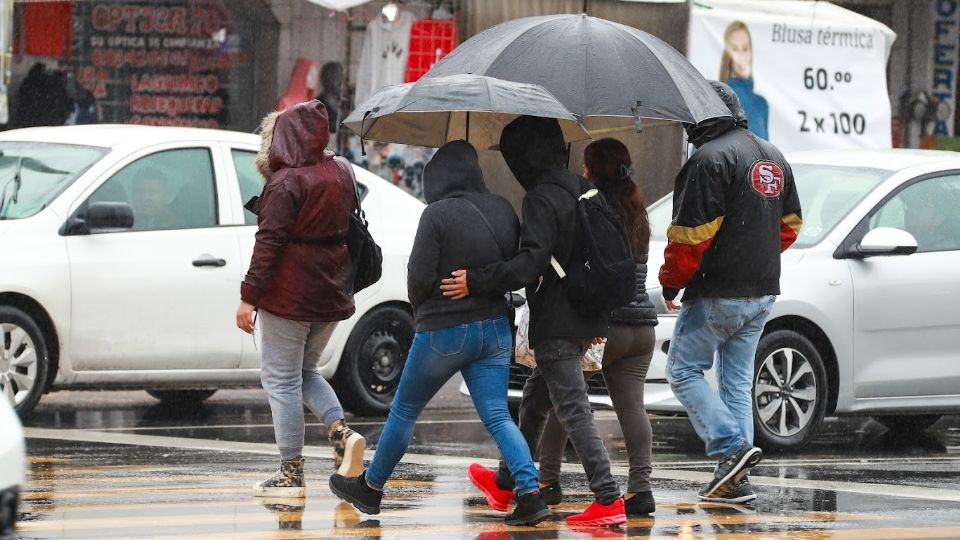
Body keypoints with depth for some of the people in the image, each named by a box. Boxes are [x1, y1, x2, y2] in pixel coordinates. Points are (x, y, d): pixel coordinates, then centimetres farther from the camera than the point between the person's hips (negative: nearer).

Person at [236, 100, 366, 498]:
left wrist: (250, 295, -16)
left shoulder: (285, 182, -15)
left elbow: (269, 241, -18)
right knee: (305, 371, 22)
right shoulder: (340, 175, 8)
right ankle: (341, 432, -1)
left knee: (281, 379, 1)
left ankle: (291, 472, 1)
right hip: (332, 294, 8)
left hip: (289, 296, -8)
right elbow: (349, 229, 16)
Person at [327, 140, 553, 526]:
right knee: (497, 416, 3)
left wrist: (420, 308, 4)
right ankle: (530, 493, -13)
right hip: (495, 328, 5)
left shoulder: (438, 214, -17)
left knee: (404, 411, 12)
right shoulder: (502, 210, 1)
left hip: (444, 331, -5)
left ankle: (369, 488, 27)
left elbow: (420, 275, -16)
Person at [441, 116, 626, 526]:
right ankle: (505, 484, 35)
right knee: (534, 399, 22)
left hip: (556, 324, -10)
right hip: (585, 320, 10)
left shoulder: (542, 198, -16)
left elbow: (532, 261, -27)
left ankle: (608, 500, -14)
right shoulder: (583, 191, 12)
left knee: (573, 411, -9)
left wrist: (476, 281, -24)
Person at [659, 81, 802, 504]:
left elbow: (693, 233, -19)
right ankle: (736, 479, 8)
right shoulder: (773, 157, 14)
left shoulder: (710, 159, -15)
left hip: (717, 293, -8)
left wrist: (670, 282, -7)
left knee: (683, 370, 1)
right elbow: (790, 225, 21)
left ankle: (732, 448, -14)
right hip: (762, 293, 9)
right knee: (737, 379, 11)